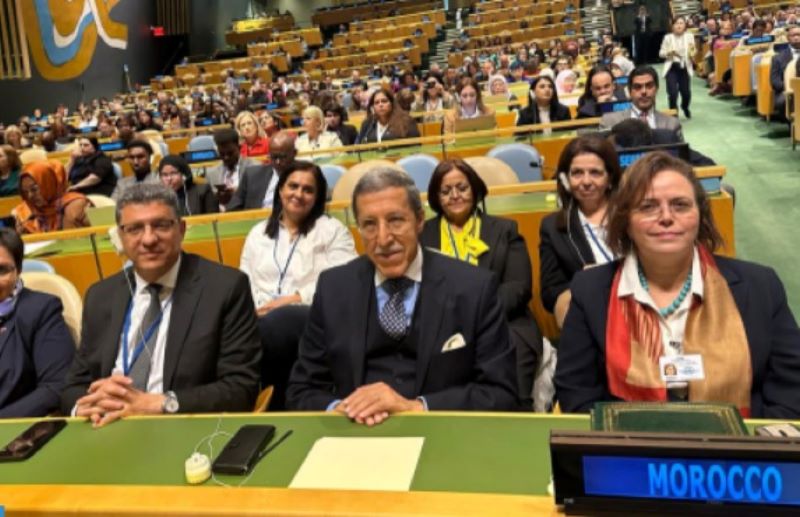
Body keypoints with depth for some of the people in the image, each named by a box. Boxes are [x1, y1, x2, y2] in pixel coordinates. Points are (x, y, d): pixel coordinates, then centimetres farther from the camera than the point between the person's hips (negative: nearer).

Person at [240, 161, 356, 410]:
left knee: (277, 323, -38)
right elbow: (245, 283, 17)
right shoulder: (258, 233, 25)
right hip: (263, 317, 3)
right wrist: (257, 308, -5)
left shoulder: (333, 230, 11)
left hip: (312, 316, -3)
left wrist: (295, 298, -11)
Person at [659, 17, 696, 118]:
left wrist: (692, 51, -21)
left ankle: (685, 107, 37)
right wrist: (669, 53, -17)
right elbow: (661, 53, 2)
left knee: (686, 92, 1)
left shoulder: (689, 36, 0)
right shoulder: (668, 37, -3)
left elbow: (692, 55, 1)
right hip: (672, 68, -1)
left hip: (685, 68, 1)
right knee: (673, 93, -12)